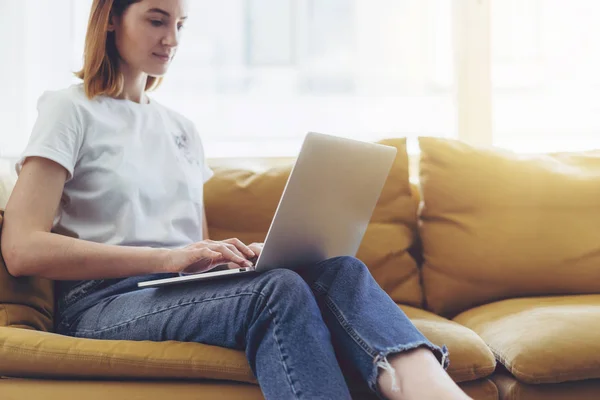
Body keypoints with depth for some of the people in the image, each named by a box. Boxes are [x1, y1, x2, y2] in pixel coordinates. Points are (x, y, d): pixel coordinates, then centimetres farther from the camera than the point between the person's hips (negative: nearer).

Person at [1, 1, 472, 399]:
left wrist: (246, 252, -3)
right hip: (106, 300, -5)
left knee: (339, 267, -25)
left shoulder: (182, 128, 23)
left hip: (186, 291, 6)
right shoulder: (70, 109, 4)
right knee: (279, 289, -34)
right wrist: (169, 258, -19)